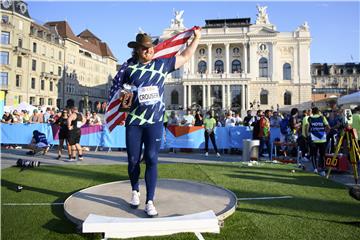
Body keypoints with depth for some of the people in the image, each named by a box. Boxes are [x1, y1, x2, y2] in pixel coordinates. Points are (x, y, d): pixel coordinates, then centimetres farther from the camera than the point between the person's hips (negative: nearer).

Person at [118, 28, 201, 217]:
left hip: (155, 121, -1)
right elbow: (122, 91, 16)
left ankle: (149, 202, 5)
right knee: (133, 160, 6)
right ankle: (135, 191, 34)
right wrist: (123, 95, -6)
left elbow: (185, 57, 14)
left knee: (152, 160, -6)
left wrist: (197, 38, 13)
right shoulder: (130, 69, 6)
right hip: (134, 121, 1)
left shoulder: (162, 64, 6)